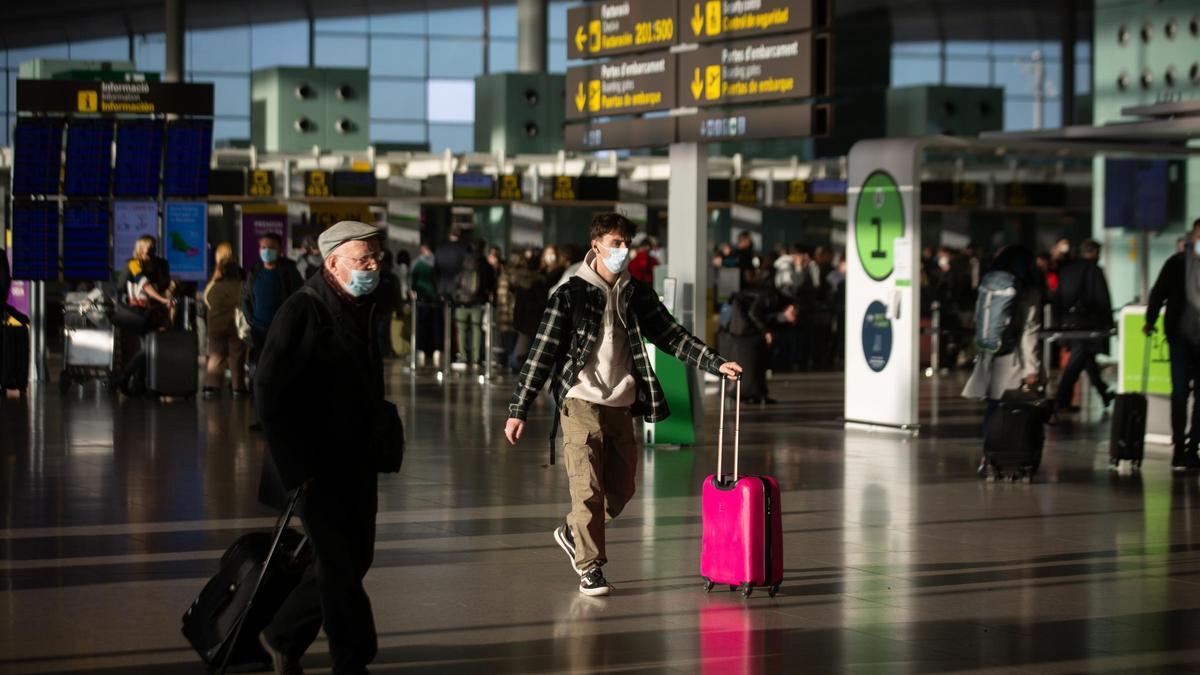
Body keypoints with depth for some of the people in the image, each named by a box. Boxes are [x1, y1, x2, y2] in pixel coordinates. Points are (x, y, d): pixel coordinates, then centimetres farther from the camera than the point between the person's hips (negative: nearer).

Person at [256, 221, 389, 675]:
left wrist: (379, 455, 11)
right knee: (339, 569, -2)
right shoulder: (302, 312, -14)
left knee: (354, 561, 14)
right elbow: (269, 393, -17)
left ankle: (283, 637, 30)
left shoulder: (367, 312, 10)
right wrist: (297, 467, -18)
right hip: (318, 467, -8)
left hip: (357, 466, 8)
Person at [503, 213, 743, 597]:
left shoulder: (637, 295, 9)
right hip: (581, 403, -5)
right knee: (588, 489, -8)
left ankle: (573, 534, 33)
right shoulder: (571, 295, -5)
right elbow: (541, 353, -5)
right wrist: (518, 410, -8)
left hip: (621, 406, 5)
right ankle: (590, 568, 2)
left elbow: (672, 337, 11)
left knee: (621, 490, 10)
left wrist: (716, 364, -2)